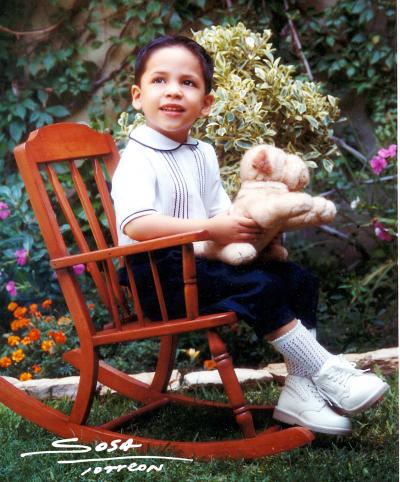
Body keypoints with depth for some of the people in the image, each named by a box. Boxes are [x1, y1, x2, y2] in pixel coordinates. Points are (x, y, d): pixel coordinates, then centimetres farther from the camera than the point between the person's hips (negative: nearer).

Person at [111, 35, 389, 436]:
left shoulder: (202, 154, 15)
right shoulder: (138, 159, -13)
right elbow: (135, 224, -29)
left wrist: (247, 227, -4)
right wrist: (211, 229, -30)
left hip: (199, 264, 9)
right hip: (159, 275, -9)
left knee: (299, 280, 1)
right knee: (260, 288, -25)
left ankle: (300, 389, -4)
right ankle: (327, 375, -13)